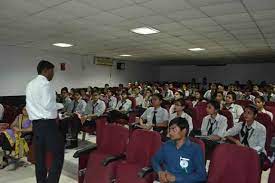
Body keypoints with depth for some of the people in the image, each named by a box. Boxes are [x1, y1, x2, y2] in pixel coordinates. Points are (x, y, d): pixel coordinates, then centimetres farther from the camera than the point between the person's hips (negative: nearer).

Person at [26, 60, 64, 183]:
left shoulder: (30, 84, 15)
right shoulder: (45, 84, -12)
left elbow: (29, 105, 16)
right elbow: (48, 105, -19)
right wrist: (60, 105, -3)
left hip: (35, 123, 9)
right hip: (48, 123, -9)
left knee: (40, 156, 14)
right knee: (58, 154, -3)